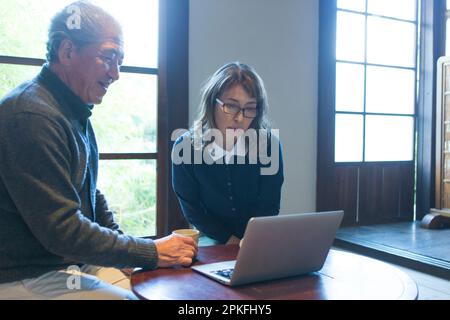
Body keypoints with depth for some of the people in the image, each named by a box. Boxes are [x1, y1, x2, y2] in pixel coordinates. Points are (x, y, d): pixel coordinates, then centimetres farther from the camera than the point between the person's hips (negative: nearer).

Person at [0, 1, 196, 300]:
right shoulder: (31, 117, -22)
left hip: (76, 264, 9)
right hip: (28, 279, -9)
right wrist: (153, 253, -19)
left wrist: (123, 245, 4)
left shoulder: (75, 113, 11)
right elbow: (62, 231, -24)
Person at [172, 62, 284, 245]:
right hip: (210, 238, 0)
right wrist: (229, 239, -9)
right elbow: (192, 210, -5)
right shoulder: (185, 147, -15)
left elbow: (268, 207, -6)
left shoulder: (268, 143, -15)